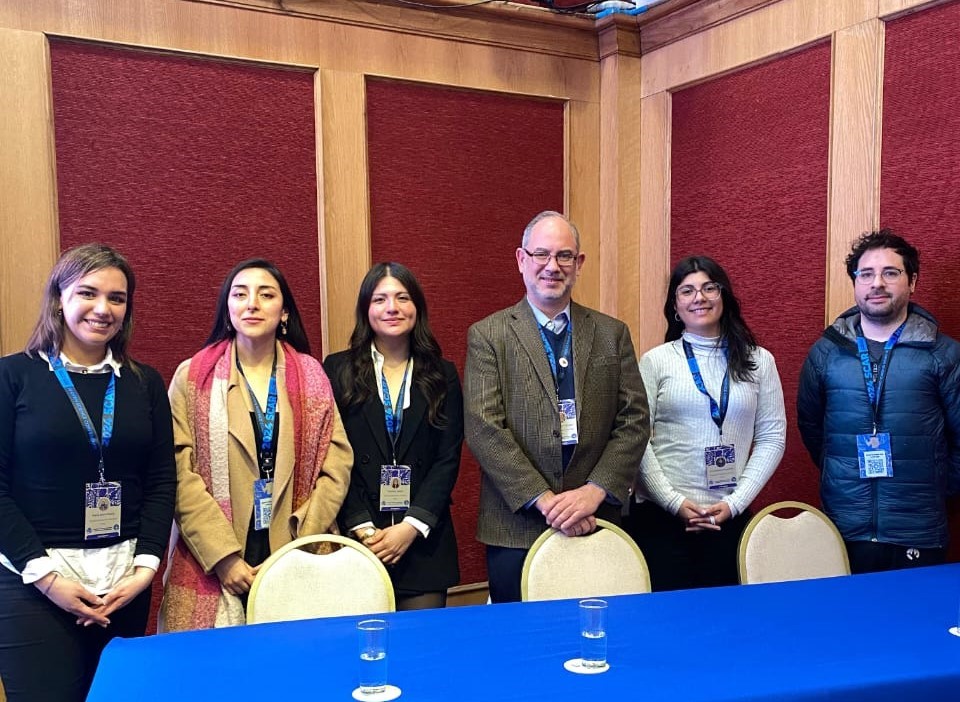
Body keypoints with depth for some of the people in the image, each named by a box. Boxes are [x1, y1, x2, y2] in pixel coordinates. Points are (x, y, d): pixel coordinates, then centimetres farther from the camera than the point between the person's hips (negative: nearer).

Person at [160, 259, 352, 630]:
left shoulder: (312, 377, 6)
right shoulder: (192, 377, 1)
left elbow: (336, 463, 1)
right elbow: (180, 474, -5)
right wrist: (225, 558, -12)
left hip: (298, 565, 2)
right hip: (213, 569, -1)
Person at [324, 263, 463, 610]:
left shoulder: (443, 375, 8)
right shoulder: (338, 370, 3)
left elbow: (448, 460, 2)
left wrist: (411, 526, -9)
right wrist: (363, 529, -10)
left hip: (424, 541, 1)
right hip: (355, 539, -1)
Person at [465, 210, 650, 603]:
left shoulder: (612, 334, 8)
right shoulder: (487, 335, -1)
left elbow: (634, 421, 3)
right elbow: (484, 428, -9)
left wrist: (595, 491, -11)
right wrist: (544, 500, -15)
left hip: (595, 523, 2)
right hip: (516, 528, -2)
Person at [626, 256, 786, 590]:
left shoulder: (759, 361, 7)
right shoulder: (655, 361, 1)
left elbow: (772, 438, 5)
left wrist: (735, 502, -5)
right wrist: (674, 501, -10)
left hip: (730, 518, 2)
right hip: (660, 514, -1)